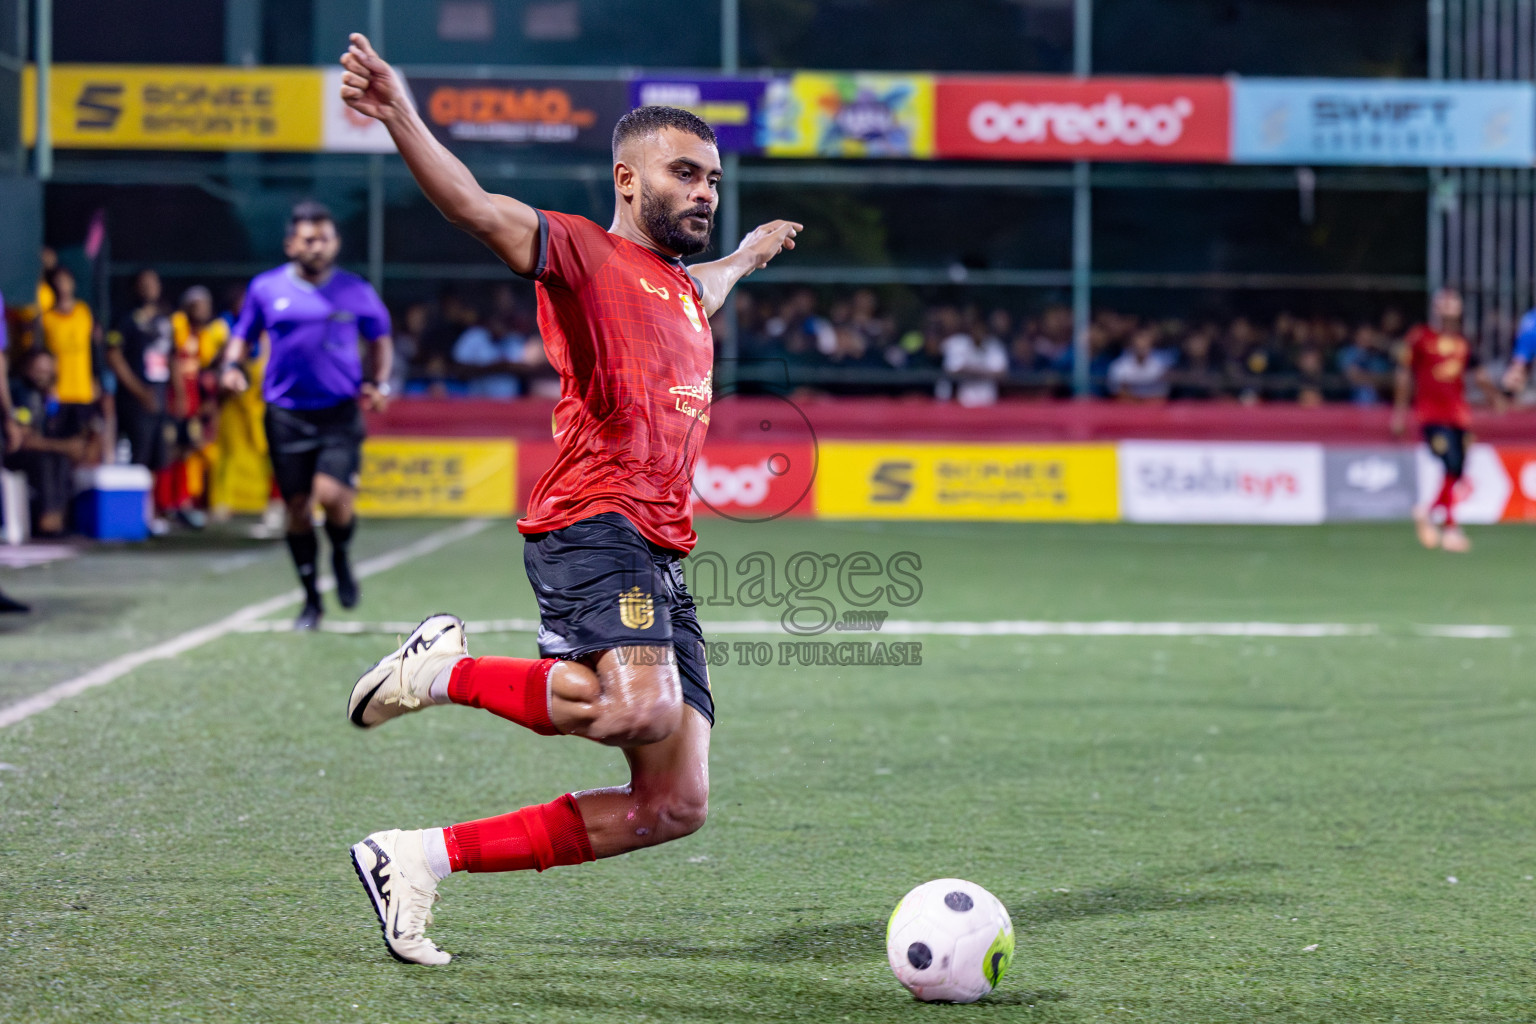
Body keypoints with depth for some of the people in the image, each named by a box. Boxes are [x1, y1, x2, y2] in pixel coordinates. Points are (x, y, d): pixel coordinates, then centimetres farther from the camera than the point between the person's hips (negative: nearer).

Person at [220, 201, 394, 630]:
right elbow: (242, 336, 16)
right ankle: (312, 599, 19)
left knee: (332, 494, -21)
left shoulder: (356, 292, 4)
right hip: (286, 414, 1)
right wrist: (232, 365, -4)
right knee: (297, 506, 3)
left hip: (340, 413, -1)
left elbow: (380, 340, 17)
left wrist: (378, 382, 2)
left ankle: (341, 555, 13)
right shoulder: (265, 289, 4)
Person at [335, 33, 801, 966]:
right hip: (593, 522, -9)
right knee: (642, 707, -35)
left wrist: (746, 258, 71)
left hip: (664, 555, 9)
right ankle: (447, 670, -8)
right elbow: (477, 208, -17)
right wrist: (402, 120, -33)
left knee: (675, 803, 0)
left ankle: (422, 858, 6)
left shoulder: (686, 289, 27)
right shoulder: (584, 253, 2)